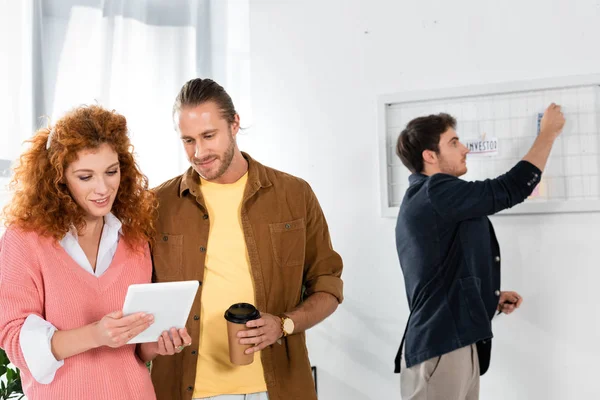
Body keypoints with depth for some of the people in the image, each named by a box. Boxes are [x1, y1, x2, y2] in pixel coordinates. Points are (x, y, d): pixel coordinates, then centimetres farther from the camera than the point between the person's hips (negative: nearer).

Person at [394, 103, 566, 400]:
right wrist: (549, 131, 1)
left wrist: (491, 296, 12)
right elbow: (514, 187, -13)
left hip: (450, 342, 10)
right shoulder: (437, 192, -14)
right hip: (440, 348, -10)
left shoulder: (424, 199, 17)